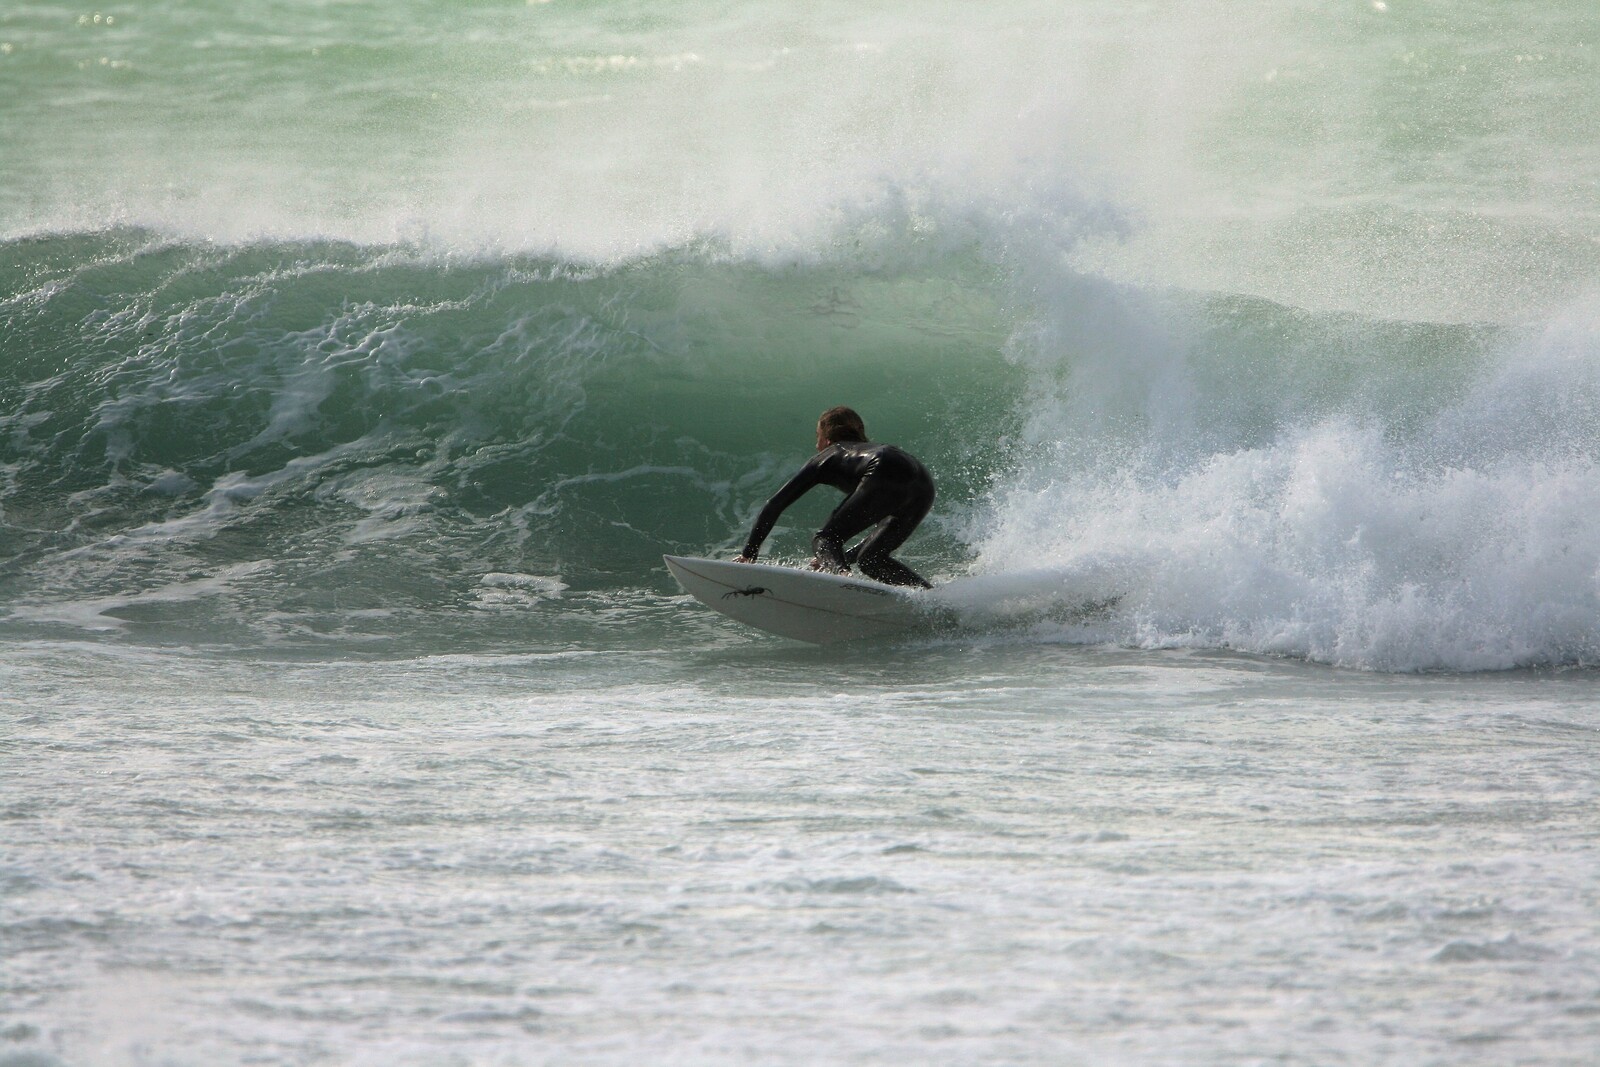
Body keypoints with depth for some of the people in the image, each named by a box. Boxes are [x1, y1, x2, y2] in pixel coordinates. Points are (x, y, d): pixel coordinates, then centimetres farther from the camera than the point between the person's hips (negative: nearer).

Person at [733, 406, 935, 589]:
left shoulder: (828, 457, 27)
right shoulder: (868, 449, 43)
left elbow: (775, 505, 25)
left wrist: (749, 553, 30)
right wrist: (844, 558, 43)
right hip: (923, 485, 6)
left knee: (825, 540, -2)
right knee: (871, 560, 18)